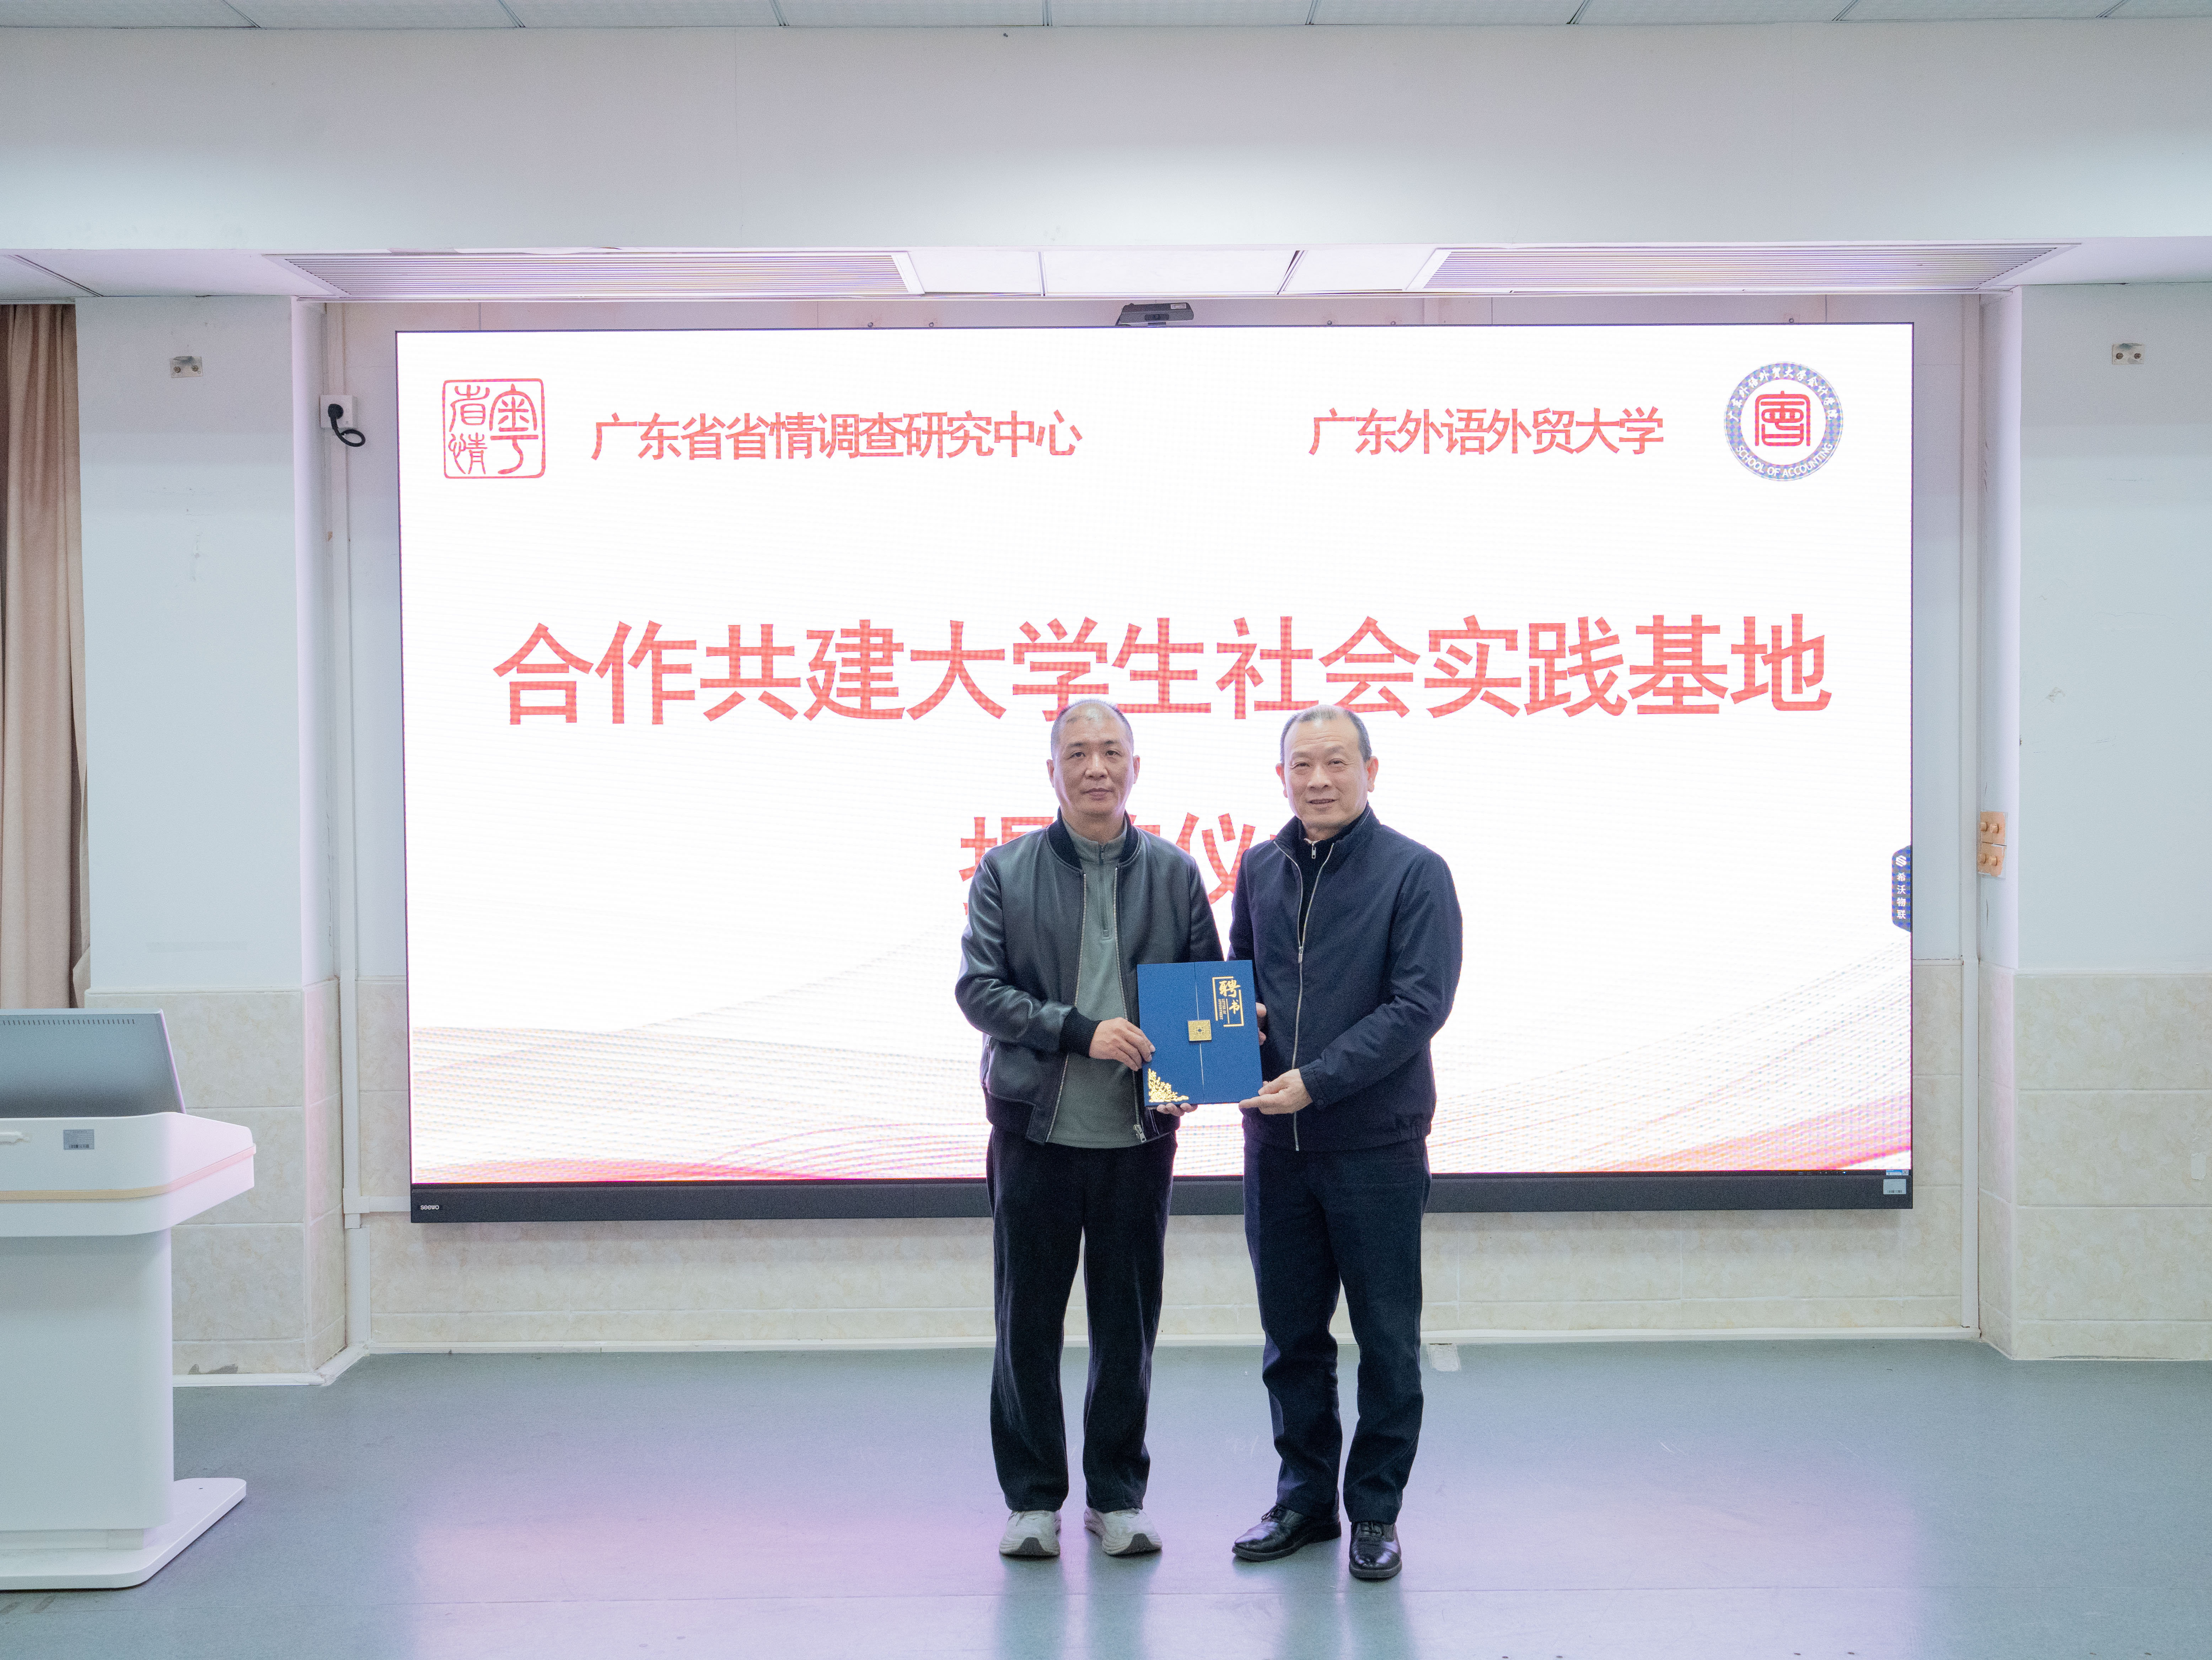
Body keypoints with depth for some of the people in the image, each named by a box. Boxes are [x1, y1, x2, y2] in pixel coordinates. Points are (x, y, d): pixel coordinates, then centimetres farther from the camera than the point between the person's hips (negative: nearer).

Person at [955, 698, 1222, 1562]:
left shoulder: (1175, 873, 6)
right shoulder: (1005, 871, 2)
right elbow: (978, 986, -4)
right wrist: (1079, 1030, -15)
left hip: (1139, 1133, 1)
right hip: (1034, 1128, -1)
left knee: (1128, 1324, 8)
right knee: (1027, 1323, 5)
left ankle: (1118, 1496, 22)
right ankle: (1033, 1498, 19)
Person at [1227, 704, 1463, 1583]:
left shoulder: (1415, 873, -6)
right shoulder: (1260, 869, 9)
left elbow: (1420, 1004, -14)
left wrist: (1316, 1081, -19)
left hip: (1375, 1145, -4)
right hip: (1275, 1145, 5)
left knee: (1387, 1339, 5)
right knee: (1291, 1334, 13)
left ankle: (1376, 1510, 17)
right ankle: (1304, 1496, 26)